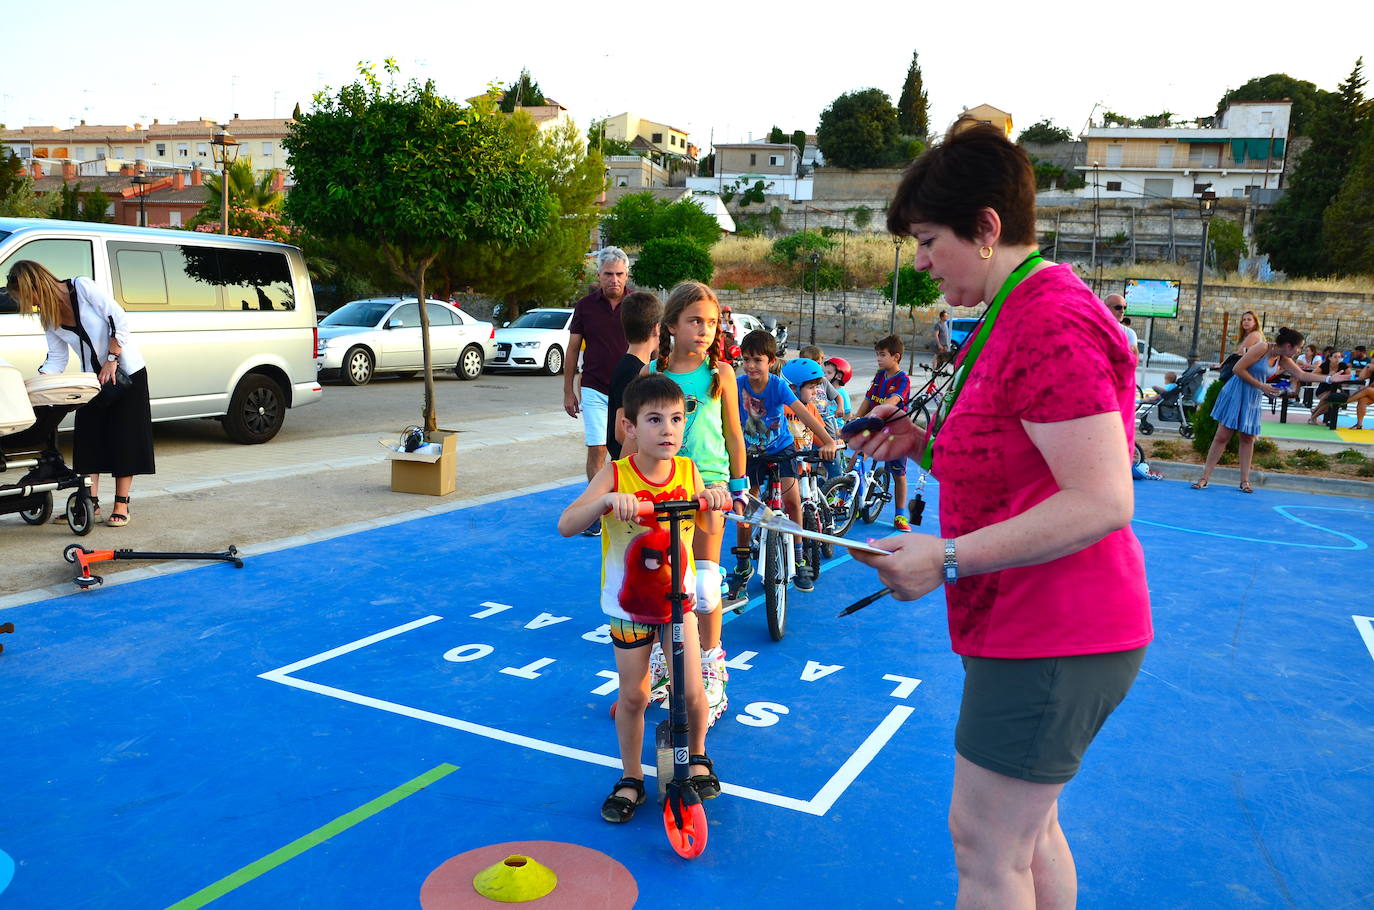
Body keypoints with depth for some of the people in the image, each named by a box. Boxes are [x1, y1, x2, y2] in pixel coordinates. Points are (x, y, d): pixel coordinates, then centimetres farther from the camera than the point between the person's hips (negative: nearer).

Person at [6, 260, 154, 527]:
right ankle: (91, 502, 5)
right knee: (88, 437, 0)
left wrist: (111, 360, -20)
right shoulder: (48, 317, 1)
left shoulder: (82, 288, -17)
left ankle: (121, 505, -1)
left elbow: (120, 320, -19)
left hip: (126, 371, -6)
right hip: (94, 376, 6)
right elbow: (57, 358, 3)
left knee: (124, 437, -4)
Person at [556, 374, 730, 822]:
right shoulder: (615, 475, -17)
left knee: (691, 688, 1)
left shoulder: (688, 470, -9)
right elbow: (566, 525, -25)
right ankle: (631, 779, 30)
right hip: (628, 605, -1)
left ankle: (698, 757, 32)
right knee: (633, 696, 8)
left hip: (677, 596, 2)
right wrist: (605, 500, -43)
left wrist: (713, 495, -20)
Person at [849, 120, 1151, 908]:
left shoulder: (1050, 324, -21)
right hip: (1045, 631, 11)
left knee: (985, 844, 1)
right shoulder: (1025, 313, 13)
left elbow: (1101, 501, -26)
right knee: (1028, 827, 22)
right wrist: (926, 445, 7)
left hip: (1048, 639, -11)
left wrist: (949, 559, -27)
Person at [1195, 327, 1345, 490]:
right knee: (1222, 437, -6)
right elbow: (1238, 369, -18)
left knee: (1248, 439, 6)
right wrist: (1262, 386, -15)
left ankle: (1245, 481, 10)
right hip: (1236, 394, -7)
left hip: (1253, 399, 8)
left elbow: (1302, 375, 13)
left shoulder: (1282, 359, 8)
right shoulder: (1262, 348, -15)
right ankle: (1205, 478, -3)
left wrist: (1329, 379, 6)